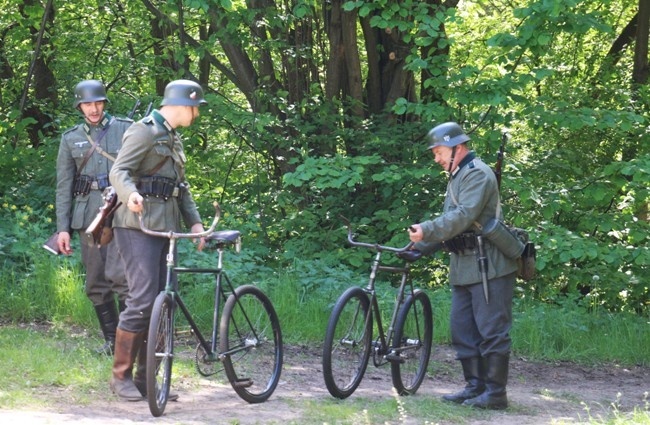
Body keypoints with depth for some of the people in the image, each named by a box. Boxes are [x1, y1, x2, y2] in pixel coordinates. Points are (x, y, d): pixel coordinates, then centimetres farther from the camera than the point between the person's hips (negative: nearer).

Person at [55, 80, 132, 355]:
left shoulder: (126, 129, 5)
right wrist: (62, 228, 5)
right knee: (96, 284, 4)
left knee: (120, 276, -16)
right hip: (88, 216, 3)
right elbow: (64, 186, 11)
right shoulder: (71, 139, 12)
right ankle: (111, 340, 14)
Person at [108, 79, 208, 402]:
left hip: (164, 229, 9)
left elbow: (181, 187, 26)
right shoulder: (145, 131, -8)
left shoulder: (173, 139, 22)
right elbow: (119, 172, -18)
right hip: (139, 226, -9)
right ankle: (121, 376, -5)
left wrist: (195, 222, 12)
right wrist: (131, 194, -39)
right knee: (142, 300, -14)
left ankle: (145, 379, 11)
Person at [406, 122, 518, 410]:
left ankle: (495, 392, -5)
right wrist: (420, 247, 12)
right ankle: (475, 386, 16)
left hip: (489, 267, -10)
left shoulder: (477, 174, -11)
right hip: (464, 267, 10)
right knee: (463, 330, 10)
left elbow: (463, 216, -23)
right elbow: (450, 223, 22)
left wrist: (426, 230, -25)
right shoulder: (457, 178, 21)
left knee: (491, 330, -7)